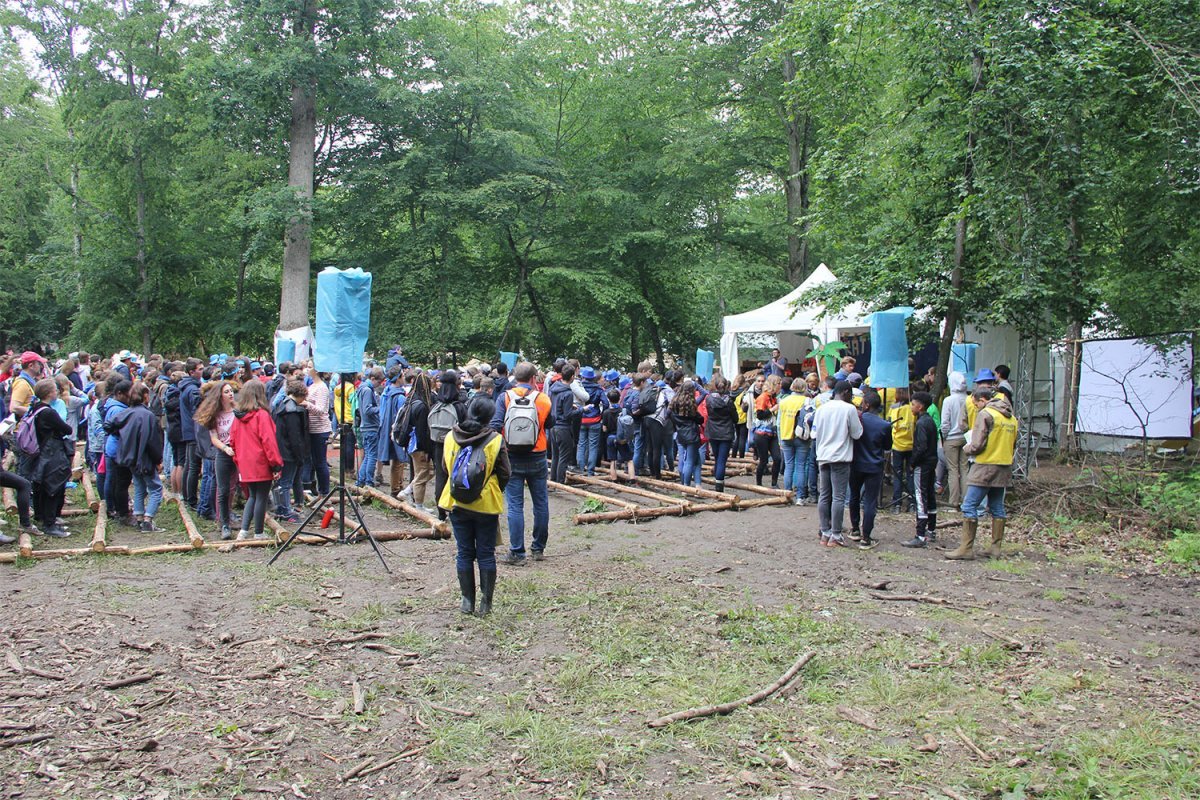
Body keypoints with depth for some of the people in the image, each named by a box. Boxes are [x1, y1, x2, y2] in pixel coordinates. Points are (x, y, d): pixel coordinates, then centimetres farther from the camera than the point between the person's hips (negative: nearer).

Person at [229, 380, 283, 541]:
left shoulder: (237, 416, 6)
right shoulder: (262, 414, -14)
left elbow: (233, 441, 12)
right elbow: (268, 441, -17)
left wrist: (238, 461, 20)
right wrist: (276, 464, -12)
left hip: (245, 466, 7)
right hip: (262, 465, -7)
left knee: (252, 496, 19)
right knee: (262, 497, 3)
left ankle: (244, 530, 9)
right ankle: (258, 533, 10)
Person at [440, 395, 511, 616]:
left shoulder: (451, 437, -4)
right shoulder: (495, 440, -12)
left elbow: (445, 468, 7)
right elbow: (505, 474, -5)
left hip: (457, 503, 2)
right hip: (486, 504, -2)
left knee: (464, 553, 12)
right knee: (486, 554, 8)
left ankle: (467, 601, 16)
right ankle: (486, 603, 11)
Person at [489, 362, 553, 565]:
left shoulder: (505, 398, -6)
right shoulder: (542, 399, -3)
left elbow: (495, 426, -13)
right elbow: (550, 423, 11)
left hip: (512, 459, -1)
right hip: (537, 459, 1)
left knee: (515, 505, 3)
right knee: (541, 503, 14)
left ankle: (517, 552, 4)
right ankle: (538, 548, 24)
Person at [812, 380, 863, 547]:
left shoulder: (822, 408, 7)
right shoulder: (849, 409, -8)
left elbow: (814, 434, 9)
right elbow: (857, 434, -5)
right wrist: (859, 420, 10)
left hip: (823, 457, 5)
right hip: (840, 458, -5)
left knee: (824, 495, 10)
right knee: (838, 497, -2)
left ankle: (825, 533, 13)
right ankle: (835, 536, -2)